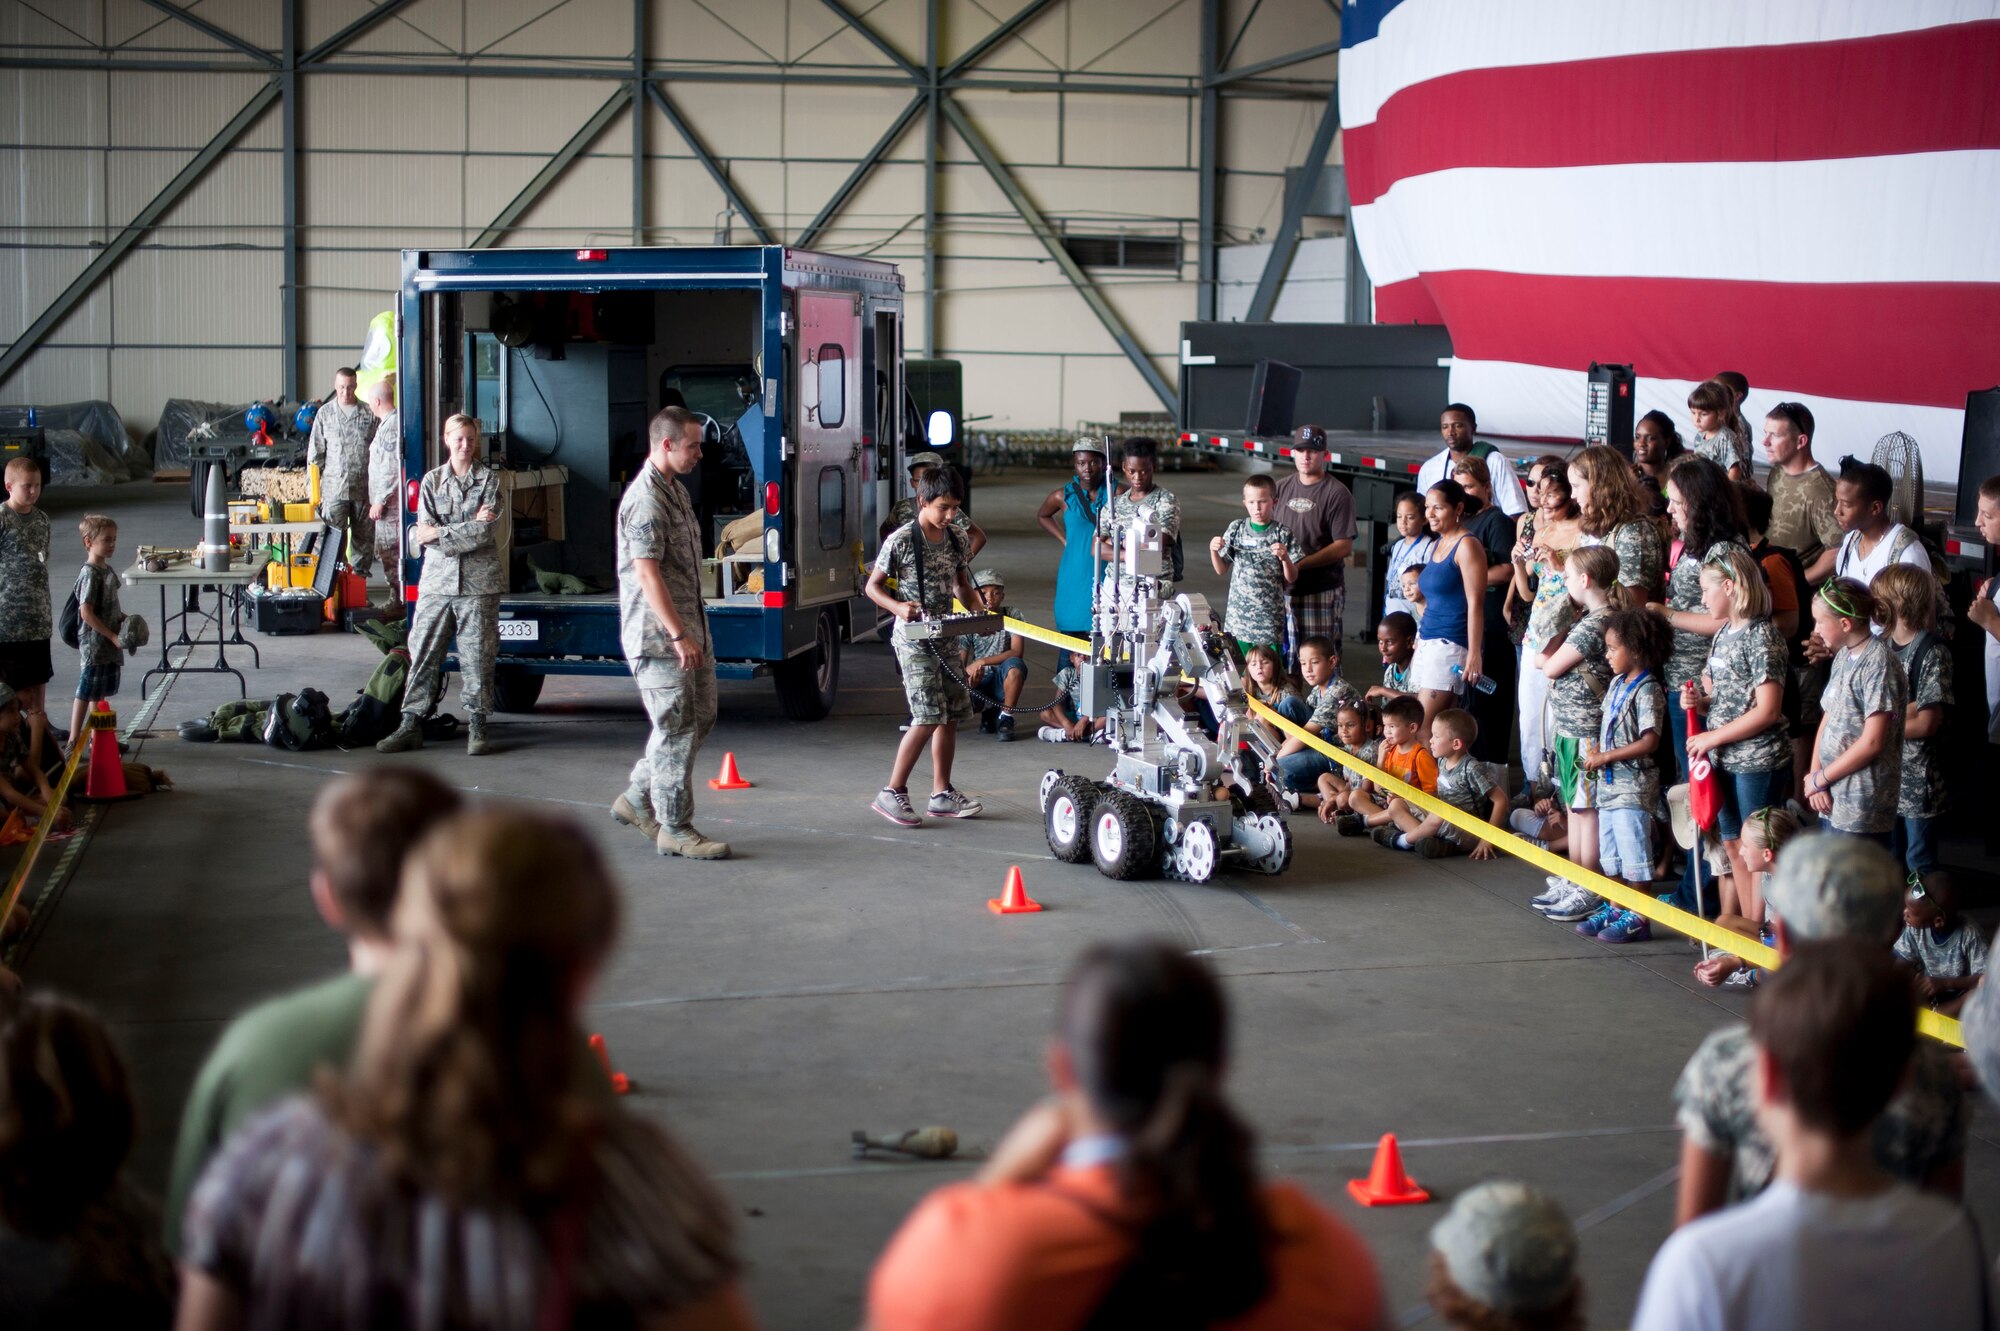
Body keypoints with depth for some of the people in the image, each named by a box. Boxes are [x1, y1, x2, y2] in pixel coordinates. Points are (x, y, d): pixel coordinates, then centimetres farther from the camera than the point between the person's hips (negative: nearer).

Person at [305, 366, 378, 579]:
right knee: (335, 537, -5)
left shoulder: (369, 414, 5)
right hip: (334, 487, -1)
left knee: (364, 536, 7)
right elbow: (315, 452, 8)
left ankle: (360, 574, 16)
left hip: (363, 487, 1)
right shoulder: (325, 413, 6)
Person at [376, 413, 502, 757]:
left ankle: (477, 727, 8)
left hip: (479, 581, -2)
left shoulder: (490, 479, 3)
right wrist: (469, 527, -11)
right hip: (437, 579, 2)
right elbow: (423, 533, -1)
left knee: (477, 655, 0)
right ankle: (411, 725, 5)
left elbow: (485, 532, -9)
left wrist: (439, 533, -11)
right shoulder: (431, 480, 9)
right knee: (423, 653, 1)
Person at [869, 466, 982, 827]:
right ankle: (892, 792, -6)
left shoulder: (954, 540, 8)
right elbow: (873, 586, -5)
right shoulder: (901, 540, -10)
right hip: (914, 638, -7)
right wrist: (898, 607, -23)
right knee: (928, 717, -14)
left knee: (951, 715, 8)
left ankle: (942, 794, 17)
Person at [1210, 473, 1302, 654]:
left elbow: (1291, 578, 1)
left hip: (1270, 617, -2)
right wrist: (1213, 551, -6)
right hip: (1238, 613, 2)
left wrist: (1285, 558, -17)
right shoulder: (1236, 529, 4)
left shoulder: (1283, 534, -2)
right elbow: (1221, 570, 12)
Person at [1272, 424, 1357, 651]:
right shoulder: (1282, 488, 13)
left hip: (1322, 592, -5)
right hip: (1283, 589, 5)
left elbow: (1343, 547, -11)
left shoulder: (1337, 493, -6)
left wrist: (1300, 564, -18)